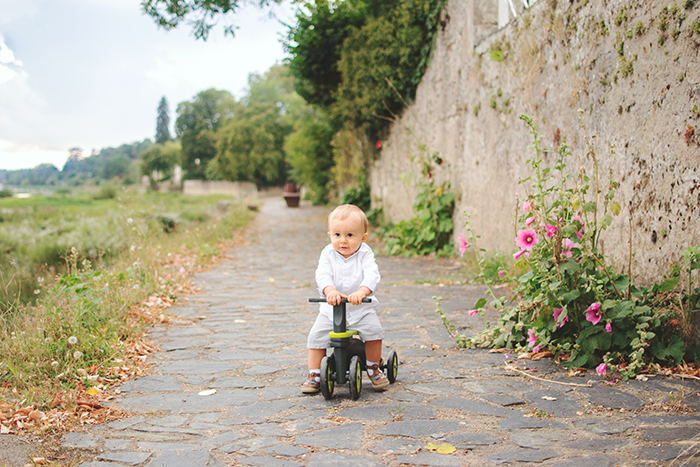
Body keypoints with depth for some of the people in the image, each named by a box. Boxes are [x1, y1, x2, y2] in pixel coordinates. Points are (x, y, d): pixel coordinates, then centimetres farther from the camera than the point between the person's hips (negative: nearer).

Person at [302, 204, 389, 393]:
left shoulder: (365, 254, -8)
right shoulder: (328, 254, -5)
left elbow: (372, 275, -25)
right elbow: (323, 274, -20)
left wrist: (361, 292, -46)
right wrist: (330, 290, -43)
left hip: (362, 308, -1)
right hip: (331, 309, 2)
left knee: (373, 330, -21)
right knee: (316, 335, -12)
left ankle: (373, 368, 3)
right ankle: (314, 375, 5)